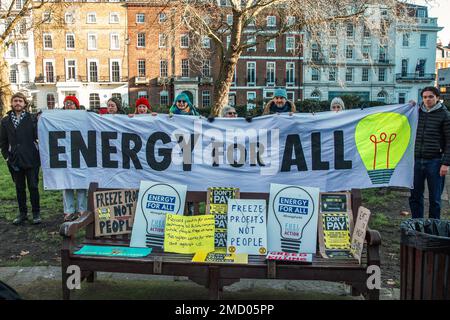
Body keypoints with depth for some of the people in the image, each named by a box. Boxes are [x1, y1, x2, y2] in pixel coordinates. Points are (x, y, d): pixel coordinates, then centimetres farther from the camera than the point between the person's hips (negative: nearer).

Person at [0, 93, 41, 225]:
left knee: (33, 187, 2)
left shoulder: (32, 118, -2)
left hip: (31, 160, -3)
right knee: (19, 188, 12)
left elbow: (38, 136, -5)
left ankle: (36, 213, 14)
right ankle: (22, 213, 23)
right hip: (15, 161, 3)